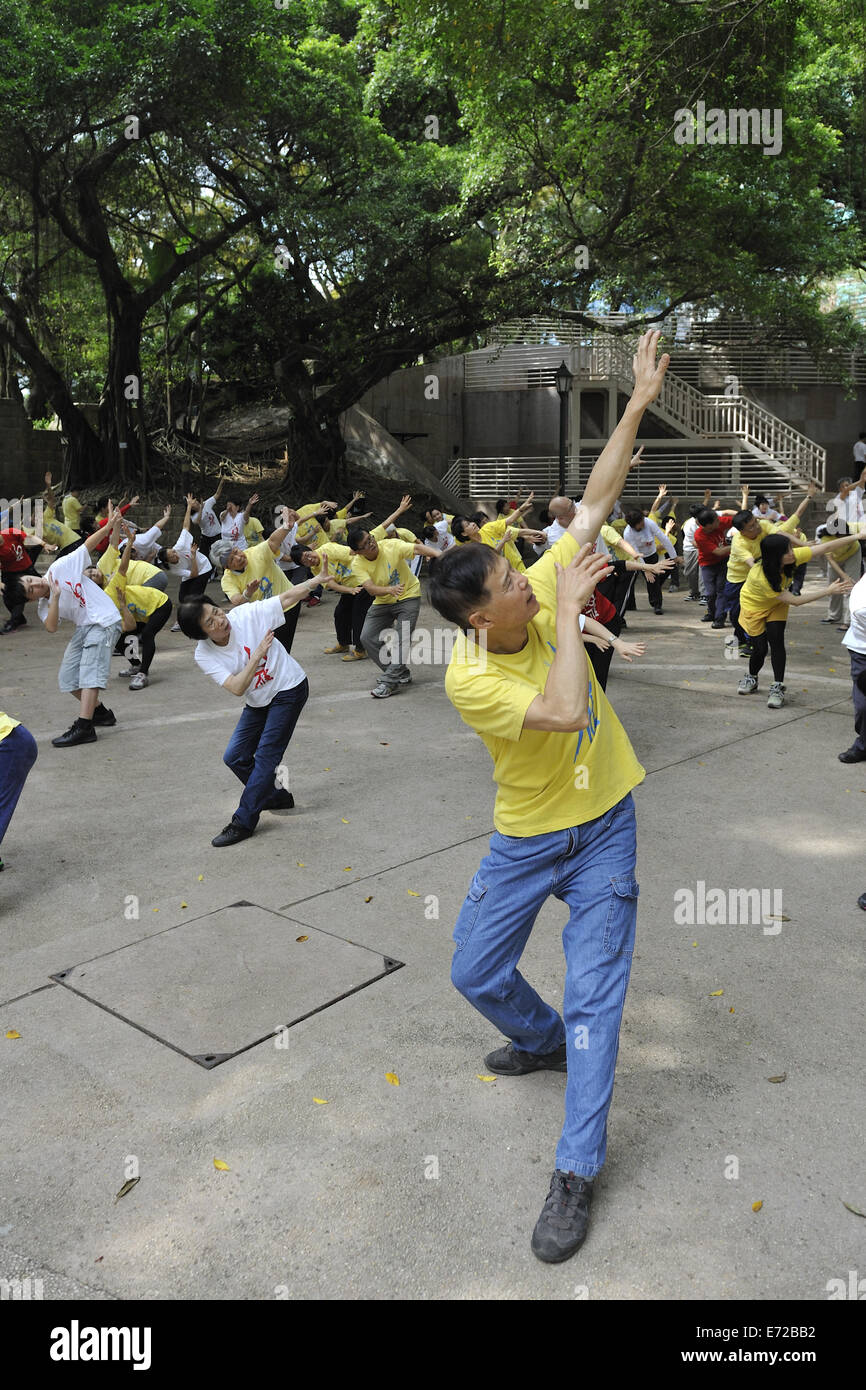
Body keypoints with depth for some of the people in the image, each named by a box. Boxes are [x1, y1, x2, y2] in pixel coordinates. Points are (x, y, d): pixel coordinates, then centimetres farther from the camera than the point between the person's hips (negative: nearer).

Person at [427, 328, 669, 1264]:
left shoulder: (542, 592, -13)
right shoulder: (468, 678, -25)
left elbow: (596, 499, -9)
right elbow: (562, 712, -39)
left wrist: (639, 403, -13)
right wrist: (568, 610, -33)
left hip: (604, 831, 1)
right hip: (525, 841, -1)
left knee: (593, 997, -1)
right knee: (476, 973, 15)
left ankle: (578, 1170, 14)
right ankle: (545, 1043, 49)